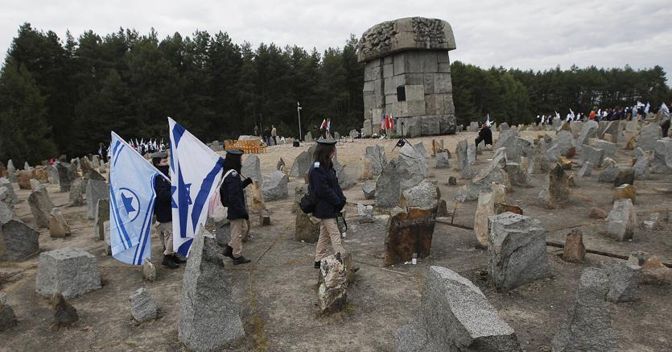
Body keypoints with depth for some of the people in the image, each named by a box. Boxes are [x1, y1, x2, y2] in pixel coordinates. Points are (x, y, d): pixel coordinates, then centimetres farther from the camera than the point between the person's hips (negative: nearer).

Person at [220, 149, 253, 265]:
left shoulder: (226, 173, 8)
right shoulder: (233, 175, -23)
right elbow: (234, 197, -26)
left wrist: (246, 182, 13)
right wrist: (243, 212, -21)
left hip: (231, 210, 10)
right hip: (235, 210, -10)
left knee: (244, 228, 22)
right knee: (238, 233, 3)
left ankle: (229, 249, 23)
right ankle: (237, 256, 16)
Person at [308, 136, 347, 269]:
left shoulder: (327, 166, 11)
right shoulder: (317, 170, -20)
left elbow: (335, 184, 13)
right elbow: (323, 191, -22)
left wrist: (342, 198, 0)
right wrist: (338, 201, -15)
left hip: (330, 208, 10)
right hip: (325, 209, -10)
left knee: (325, 235, 16)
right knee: (335, 235, -7)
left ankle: (319, 260, 26)